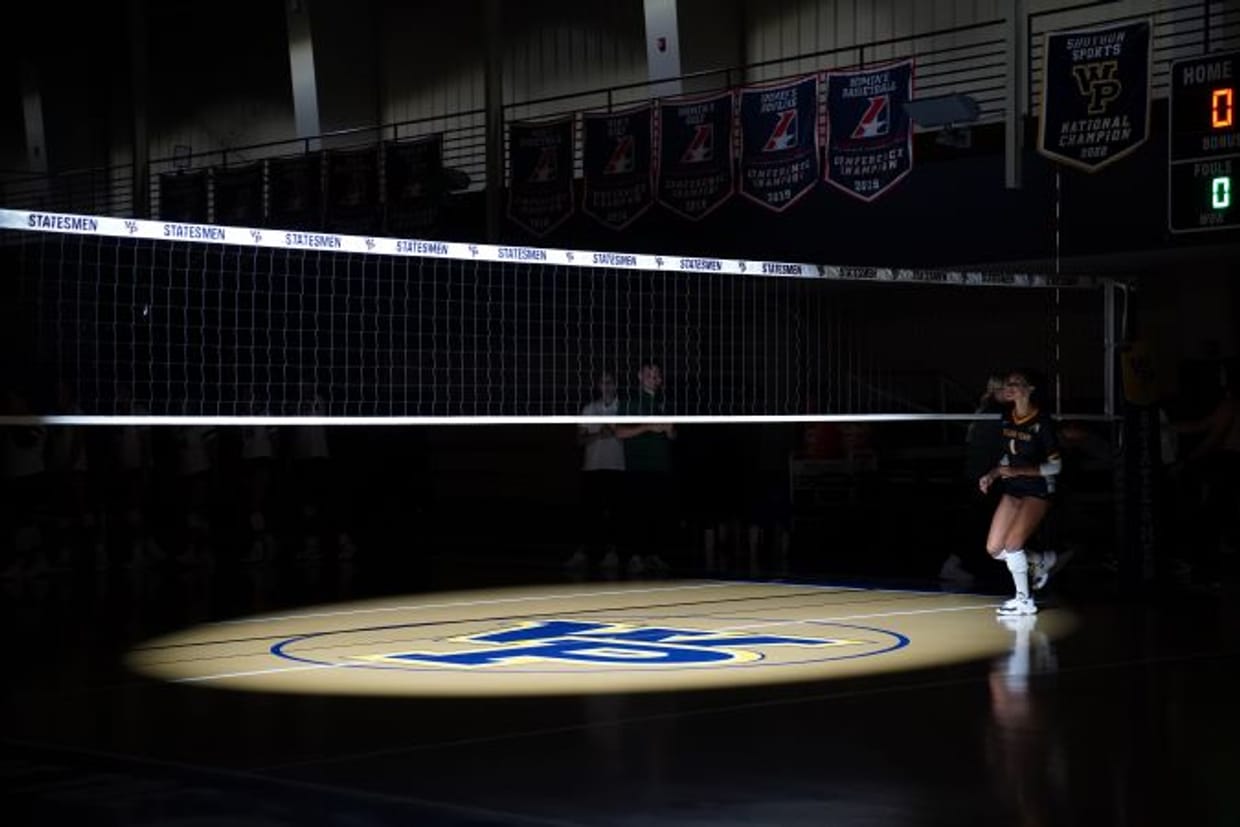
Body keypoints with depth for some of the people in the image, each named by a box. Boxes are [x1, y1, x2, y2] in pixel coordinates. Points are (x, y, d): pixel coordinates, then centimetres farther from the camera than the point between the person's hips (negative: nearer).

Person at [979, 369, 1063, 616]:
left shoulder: (1041, 421, -18)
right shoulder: (1007, 417, 2)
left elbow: (1055, 466, -16)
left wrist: (1018, 471, -24)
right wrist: (992, 475, 0)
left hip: (1038, 489, -7)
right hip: (1013, 487, 7)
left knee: (1012, 545, -15)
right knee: (994, 549, 3)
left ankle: (1024, 601, 3)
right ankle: (1043, 561, 27)